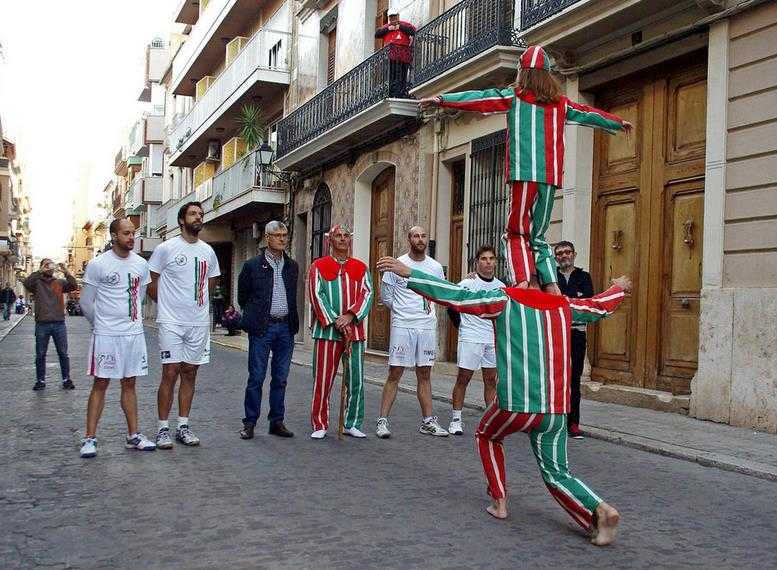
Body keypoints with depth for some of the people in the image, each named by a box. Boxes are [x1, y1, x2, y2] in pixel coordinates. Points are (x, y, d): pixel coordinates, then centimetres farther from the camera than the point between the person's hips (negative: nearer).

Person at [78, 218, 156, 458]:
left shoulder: (141, 264, 6)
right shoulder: (98, 264, -8)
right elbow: (86, 302, -2)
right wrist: (100, 324, 8)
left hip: (134, 333, 4)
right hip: (106, 334, -4)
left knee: (129, 384, 11)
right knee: (100, 384, 0)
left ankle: (133, 436, 18)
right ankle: (90, 438, 7)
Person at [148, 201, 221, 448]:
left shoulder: (208, 251, 8)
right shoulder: (166, 248, -5)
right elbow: (150, 281, 0)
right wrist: (167, 303, 4)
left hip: (199, 322, 5)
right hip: (171, 322, -4)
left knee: (190, 373, 9)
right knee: (170, 373, -5)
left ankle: (183, 426, 17)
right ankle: (163, 428, 5)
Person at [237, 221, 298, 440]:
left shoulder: (292, 266, 11)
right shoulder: (252, 265, -1)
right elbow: (242, 296, 8)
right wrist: (254, 317, 10)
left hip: (285, 328, 4)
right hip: (262, 328, -4)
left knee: (280, 378, 8)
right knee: (256, 377, 0)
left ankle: (277, 422, 17)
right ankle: (249, 423, 8)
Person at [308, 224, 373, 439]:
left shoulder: (360, 267, 12)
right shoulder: (318, 266, 5)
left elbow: (367, 294, 1)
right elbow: (317, 295, -4)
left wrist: (350, 316, -15)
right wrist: (336, 322, -14)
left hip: (355, 331, 2)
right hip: (327, 331, -2)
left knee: (356, 381, 4)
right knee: (323, 381, 0)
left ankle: (352, 424, 16)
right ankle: (320, 425, 11)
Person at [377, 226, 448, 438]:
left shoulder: (436, 267, 6)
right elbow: (385, 297, 4)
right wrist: (401, 310, 6)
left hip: (427, 327, 4)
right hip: (402, 326, -3)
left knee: (425, 376, 10)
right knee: (394, 374, -3)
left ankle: (428, 421, 17)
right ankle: (382, 421, 2)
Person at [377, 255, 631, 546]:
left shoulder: (505, 300, -2)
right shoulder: (563, 306, 10)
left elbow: (455, 295, -7)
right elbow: (599, 306, 28)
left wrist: (408, 273, -4)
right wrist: (619, 288, 50)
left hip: (514, 403, -3)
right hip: (555, 409, 4)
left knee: (486, 436, 27)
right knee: (556, 471, 15)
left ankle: (499, 501, 22)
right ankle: (598, 509, -9)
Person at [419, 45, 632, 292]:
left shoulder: (515, 96, 6)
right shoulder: (559, 102, 18)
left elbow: (481, 99, -2)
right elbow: (588, 113, 31)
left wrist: (441, 99, -2)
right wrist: (619, 122, 47)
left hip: (524, 173, -4)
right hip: (551, 177, 4)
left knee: (516, 232, 0)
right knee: (538, 235, 13)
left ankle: (521, 282, -20)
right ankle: (551, 284, -2)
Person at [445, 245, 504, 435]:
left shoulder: (501, 286, 9)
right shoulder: (467, 284, -7)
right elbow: (451, 307, 0)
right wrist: (461, 326, 3)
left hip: (493, 340, 5)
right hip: (470, 339, -4)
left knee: (491, 379, 8)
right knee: (463, 378, -1)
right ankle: (456, 419, 7)